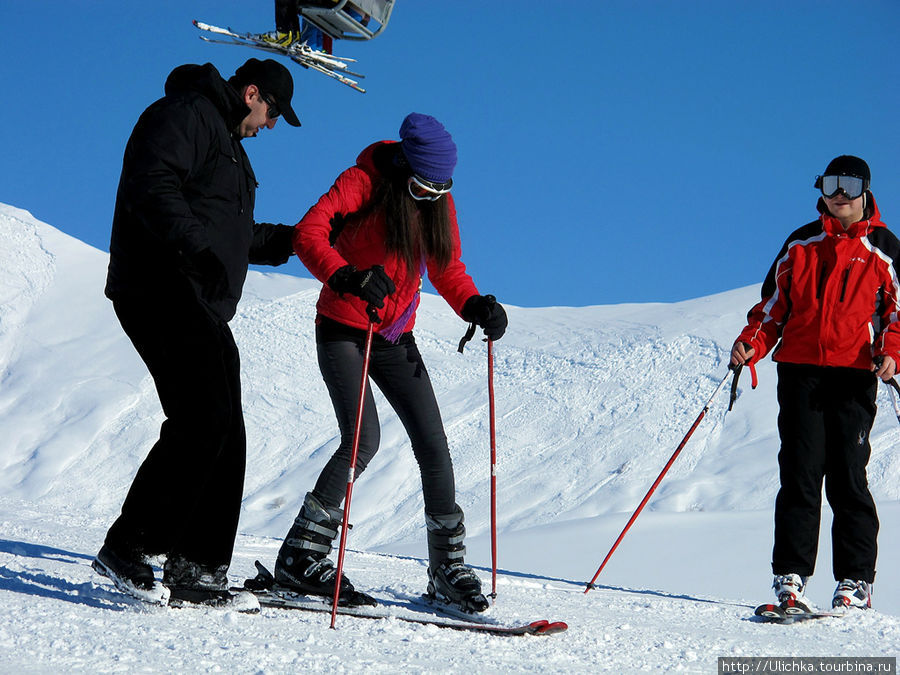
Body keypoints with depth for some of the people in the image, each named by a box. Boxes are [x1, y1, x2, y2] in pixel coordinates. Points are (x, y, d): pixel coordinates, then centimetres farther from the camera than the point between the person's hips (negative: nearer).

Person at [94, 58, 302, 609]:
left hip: (205, 311, 11)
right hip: (164, 291, -11)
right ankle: (128, 547, -17)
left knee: (226, 437, 5)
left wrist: (296, 239, 27)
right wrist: (196, 247, -32)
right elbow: (152, 187, -21)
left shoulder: (228, 141, 28)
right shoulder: (184, 115, -4)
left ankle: (196, 569, 8)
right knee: (204, 420, -20)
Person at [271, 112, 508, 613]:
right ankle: (300, 558, -8)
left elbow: (446, 267, 13)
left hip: (396, 338, 6)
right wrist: (345, 277, -42)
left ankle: (448, 566, 10)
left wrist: (474, 305, -8)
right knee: (364, 440, -20)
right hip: (343, 330, -6)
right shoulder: (365, 180, -12)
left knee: (434, 445, -2)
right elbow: (309, 233, -23)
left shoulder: (440, 200, 5)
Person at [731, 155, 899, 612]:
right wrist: (751, 342, 0)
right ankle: (791, 576, -2)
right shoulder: (801, 244, 16)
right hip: (800, 370, 2)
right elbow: (775, 303, 17)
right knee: (799, 474, -4)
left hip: (854, 373, -2)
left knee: (847, 476, -3)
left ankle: (855, 581, 4)